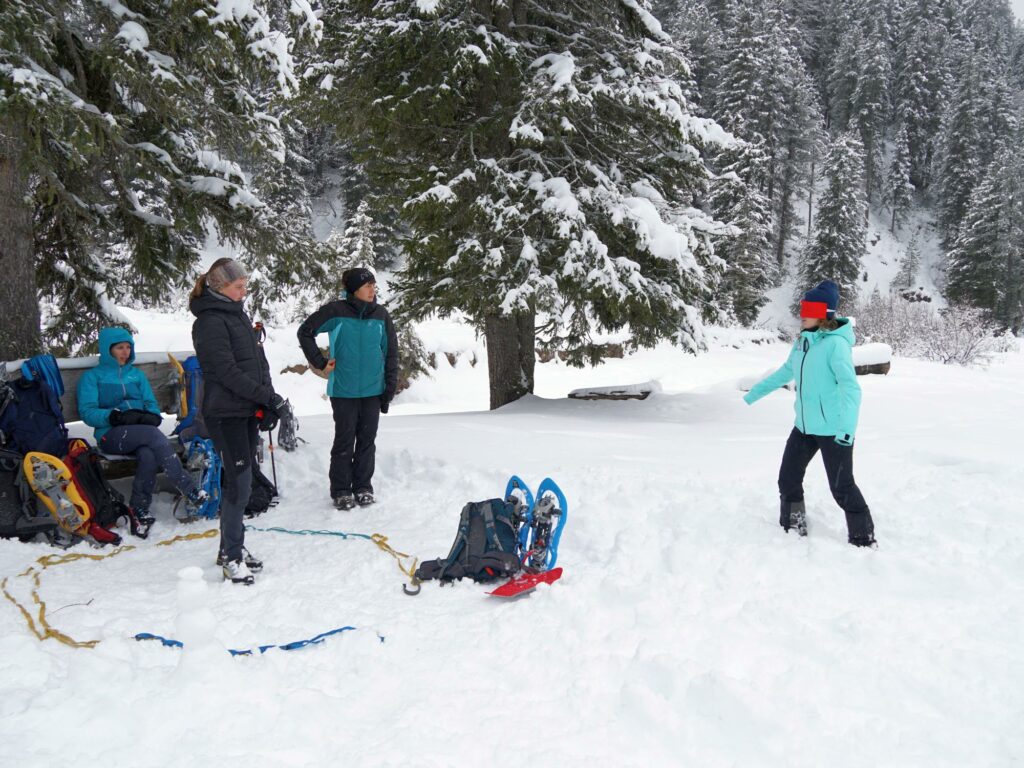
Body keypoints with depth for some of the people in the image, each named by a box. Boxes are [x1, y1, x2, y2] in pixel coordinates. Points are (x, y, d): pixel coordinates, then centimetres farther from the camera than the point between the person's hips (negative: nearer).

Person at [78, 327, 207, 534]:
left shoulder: (137, 375, 26)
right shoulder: (92, 377, 13)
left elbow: (151, 404, 18)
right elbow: (87, 412, 0)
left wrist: (151, 416, -6)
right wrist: (116, 416, -17)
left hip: (142, 433, 3)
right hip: (111, 435, -3)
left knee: (148, 455, -35)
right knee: (154, 435, -35)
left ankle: (140, 507, -26)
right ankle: (188, 489, -35)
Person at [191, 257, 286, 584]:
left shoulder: (238, 315, 15)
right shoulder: (210, 322, -12)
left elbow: (258, 360, 14)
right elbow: (227, 371, -19)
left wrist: (268, 399, 2)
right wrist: (267, 397, -16)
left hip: (247, 411, 9)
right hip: (225, 413, -8)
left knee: (237, 481, 13)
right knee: (239, 483, -7)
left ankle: (231, 547, 23)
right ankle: (232, 557, 2)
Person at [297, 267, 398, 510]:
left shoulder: (381, 315, 3)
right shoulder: (336, 311, -7)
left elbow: (391, 354, 7)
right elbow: (305, 331, 0)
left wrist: (389, 389, 4)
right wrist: (320, 362, -4)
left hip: (373, 390, 3)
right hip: (344, 390, -3)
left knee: (367, 440, 9)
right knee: (345, 440, 3)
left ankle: (363, 486, 22)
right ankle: (341, 490, 14)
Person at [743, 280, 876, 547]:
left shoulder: (836, 344, -18)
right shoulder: (802, 342, 6)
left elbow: (850, 387, -26)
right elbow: (785, 373, 22)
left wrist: (847, 427, -37)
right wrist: (754, 393, 30)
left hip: (833, 429, -8)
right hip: (804, 426, 8)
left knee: (841, 487, 1)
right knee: (788, 478, 14)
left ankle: (864, 540, 17)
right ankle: (792, 528, 32)